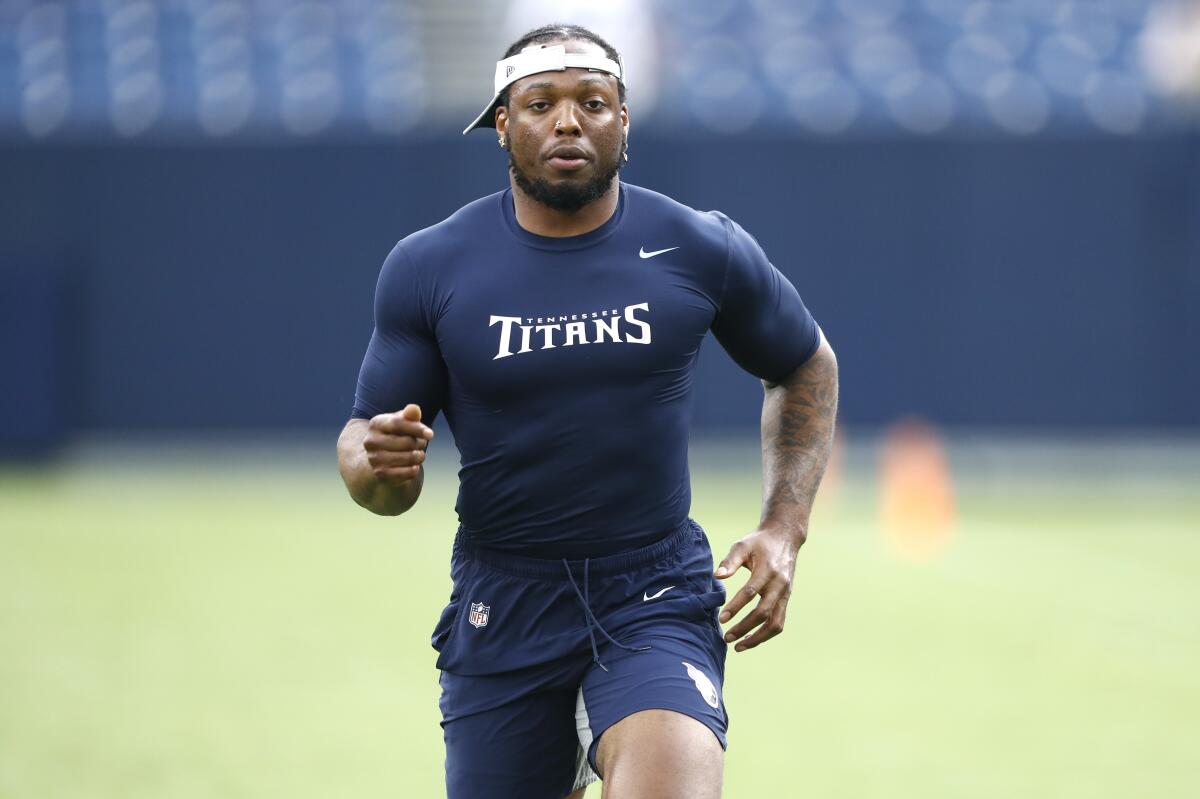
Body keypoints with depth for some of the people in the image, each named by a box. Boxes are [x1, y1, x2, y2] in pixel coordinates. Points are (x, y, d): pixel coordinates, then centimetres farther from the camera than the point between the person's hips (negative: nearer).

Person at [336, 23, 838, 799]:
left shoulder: (702, 251, -1)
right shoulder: (428, 267, -2)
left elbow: (807, 369, 15)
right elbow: (363, 439, 3)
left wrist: (783, 532, 5)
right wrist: (379, 463, -22)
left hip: (657, 596, -2)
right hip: (502, 608, 2)